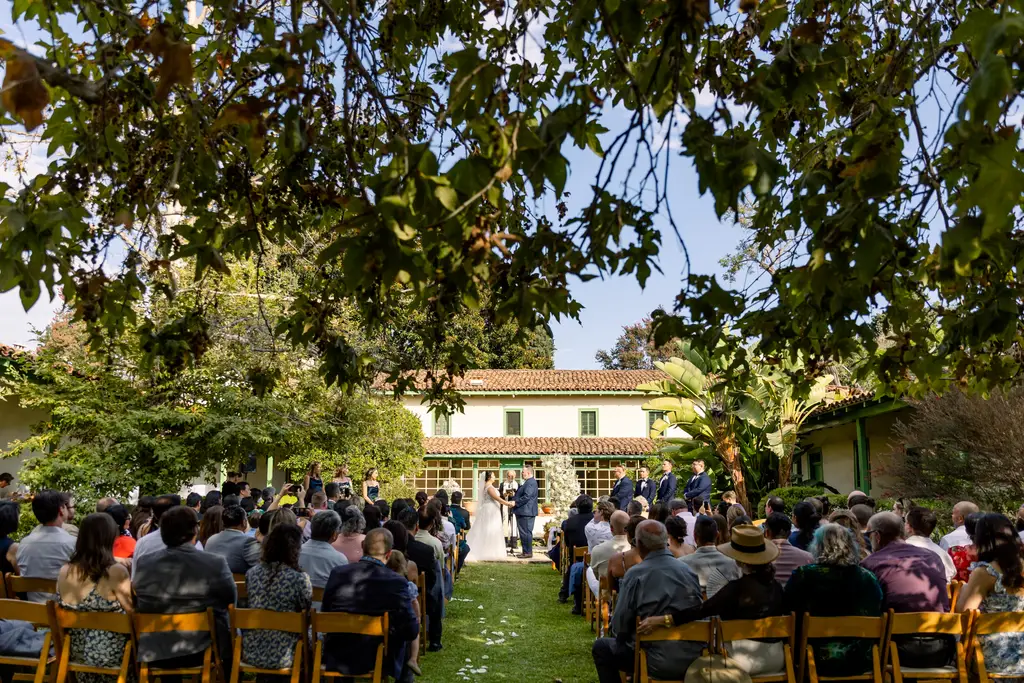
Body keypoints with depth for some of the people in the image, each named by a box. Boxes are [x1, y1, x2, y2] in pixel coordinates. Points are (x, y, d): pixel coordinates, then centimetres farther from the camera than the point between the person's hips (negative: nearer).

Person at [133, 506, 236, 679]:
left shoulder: (143, 563, -8)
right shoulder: (215, 563, -18)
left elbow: (138, 604, 9)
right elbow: (231, 600, -2)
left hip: (154, 652, 4)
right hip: (203, 650, -3)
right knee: (234, 635, 24)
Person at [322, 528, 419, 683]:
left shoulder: (337, 573, -10)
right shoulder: (396, 582, -21)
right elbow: (411, 631, -16)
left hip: (335, 658, 3)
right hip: (375, 661, -3)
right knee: (405, 641, 26)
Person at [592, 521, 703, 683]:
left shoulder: (637, 574, -12)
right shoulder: (689, 571, 2)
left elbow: (619, 626, -9)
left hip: (658, 661, -6)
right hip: (694, 659, 6)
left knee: (601, 647, 16)